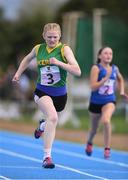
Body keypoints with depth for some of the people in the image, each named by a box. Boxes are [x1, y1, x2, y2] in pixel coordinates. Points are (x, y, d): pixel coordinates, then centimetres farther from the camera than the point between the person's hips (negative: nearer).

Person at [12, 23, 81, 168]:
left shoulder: (64, 49, -10)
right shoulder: (38, 49, -1)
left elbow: (77, 71, -20)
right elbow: (27, 59, 24)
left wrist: (59, 63, -28)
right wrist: (18, 73, 17)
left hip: (60, 93, 1)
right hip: (42, 91, -1)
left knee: (52, 121, 22)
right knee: (52, 117, -29)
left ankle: (42, 126, 63)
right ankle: (47, 156, -25)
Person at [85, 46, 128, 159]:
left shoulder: (115, 69, 1)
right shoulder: (96, 68, -12)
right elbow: (93, 87, -19)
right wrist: (106, 78, -27)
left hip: (109, 101, 1)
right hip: (96, 102, -1)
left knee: (106, 120, -31)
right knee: (94, 128, 17)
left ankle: (107, 148, -19)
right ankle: (89, 143, 52)